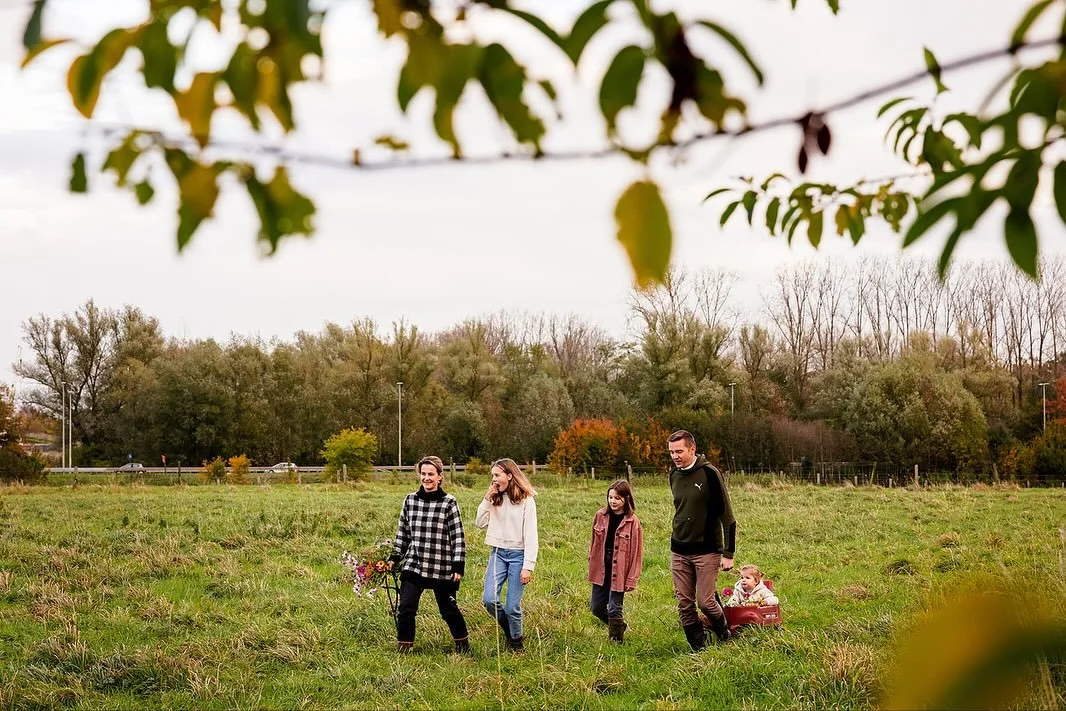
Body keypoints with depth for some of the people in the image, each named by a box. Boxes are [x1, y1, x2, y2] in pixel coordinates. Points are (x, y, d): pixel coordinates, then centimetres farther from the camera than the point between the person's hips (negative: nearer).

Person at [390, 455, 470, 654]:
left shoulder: (449, 503, -6)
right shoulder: (410, 500, 4)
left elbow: (458, 537, -6)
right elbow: (402, 532, 14)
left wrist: (458, 567, -9)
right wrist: (395, 558, 14)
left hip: (442, 568, -2)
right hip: (413, 566, 3)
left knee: (449, 609, 10)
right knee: (406, 608, -7)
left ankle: (463, 644, 32)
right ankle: (403, 649, 7)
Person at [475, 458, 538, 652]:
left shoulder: (526, 500, -9)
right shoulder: (495, 498, 8)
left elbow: (530, 535, -11)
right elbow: (480, 523, 5)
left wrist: (528, 566, -15)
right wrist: (487, 499, -4)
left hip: (518, 555, -5)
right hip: (498, 553, 5)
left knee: (512, 605, -3)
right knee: (489, 599, -9)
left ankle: (516, 641, 23)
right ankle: (509, 630, 19)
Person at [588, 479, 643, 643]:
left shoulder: (632, 522, -10)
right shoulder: (600, 516, 1)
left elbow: (636, 552, -8)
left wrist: (632, 580, -10)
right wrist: (592, 566, 11)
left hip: (619, 573, -5)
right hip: (601, 571, 5)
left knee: (614, 610, -2)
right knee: (596, 607, 11)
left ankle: (617, 641, 18)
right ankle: (619, 625, 37)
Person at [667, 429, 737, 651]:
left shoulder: (709, 474, -13)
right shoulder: (674, 475, 6)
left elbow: (727, 516, -11)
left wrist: (728, 554, -13)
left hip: (707, 551, -6)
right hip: (679, 552, 6)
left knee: (705, 601, -5)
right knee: (684, 604, 4)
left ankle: (725, 638, 22)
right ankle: (698, 650, 16)